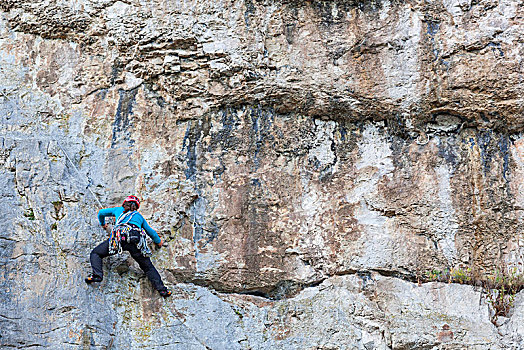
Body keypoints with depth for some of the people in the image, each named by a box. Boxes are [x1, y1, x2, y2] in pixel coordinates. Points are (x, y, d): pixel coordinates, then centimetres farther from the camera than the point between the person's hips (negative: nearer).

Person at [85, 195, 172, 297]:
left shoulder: (119, 210, 33)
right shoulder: (139, 216, 36)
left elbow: (101, 213, 43)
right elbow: (150, 231, 46)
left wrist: (103, 224, 63)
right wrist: (158, 241, 64)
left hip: (119, 236, -2)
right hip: (135, 239, 2)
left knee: (95, 254, 11)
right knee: (148, 267, 11)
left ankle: (97, 274, -15)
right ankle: (161, 288, -5)